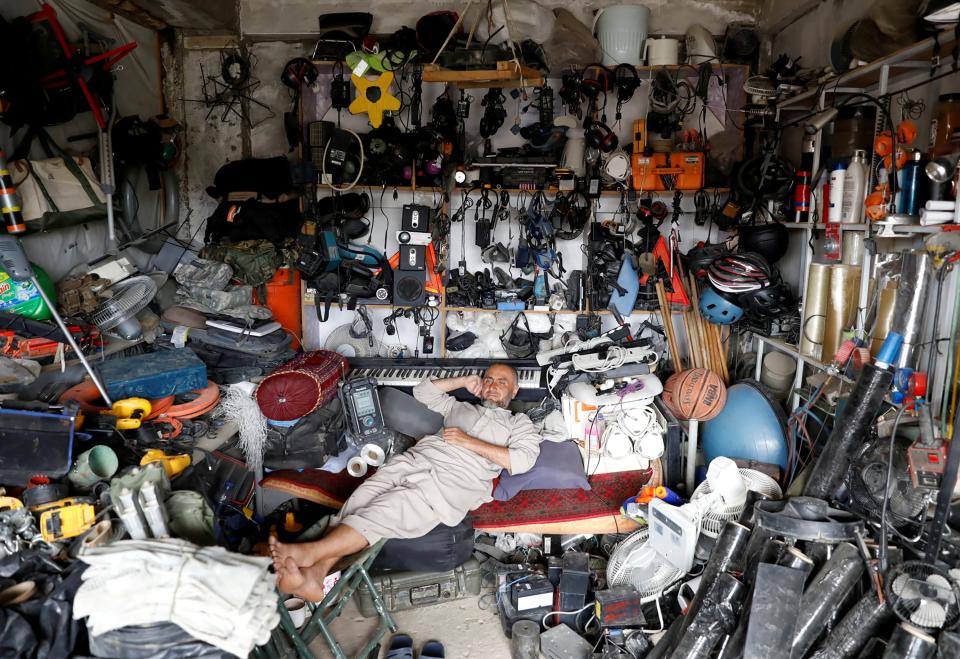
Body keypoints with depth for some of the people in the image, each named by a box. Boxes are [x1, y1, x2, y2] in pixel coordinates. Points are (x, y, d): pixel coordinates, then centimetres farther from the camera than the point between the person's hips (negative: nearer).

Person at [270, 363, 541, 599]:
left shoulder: (519, 423, 21)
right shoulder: (459, 407, 35)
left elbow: (523, 460, 1)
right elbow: (423, 391, 38)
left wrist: (471, 442, -3)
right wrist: (464, 381, 31)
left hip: (454, 477, -5)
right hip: (415, 457, 5)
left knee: (386, 510, -30)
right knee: (363, 498, -25)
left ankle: (309, 552, -44)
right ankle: (315, 574, -40)